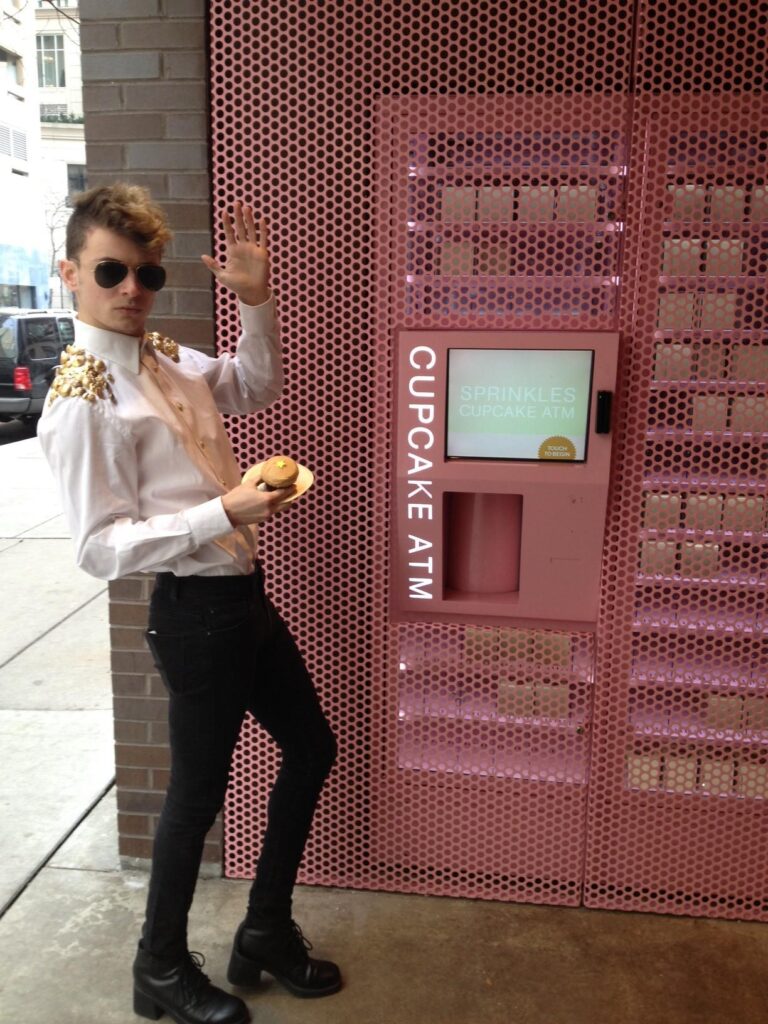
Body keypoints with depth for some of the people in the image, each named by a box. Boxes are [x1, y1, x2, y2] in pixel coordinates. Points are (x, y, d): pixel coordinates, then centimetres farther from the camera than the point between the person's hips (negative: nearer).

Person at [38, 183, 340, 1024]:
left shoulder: (167, 359, 7)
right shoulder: (81, 401, -17)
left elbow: (254, 386, 24)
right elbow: (101, 548, -20)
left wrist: (256, 302, 10)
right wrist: (225, 513, -27)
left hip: (244, 593, 9)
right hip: (195, 611, -9)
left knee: (311, 749, 19)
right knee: (199, 790, 9)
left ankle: (267, 931, 39)